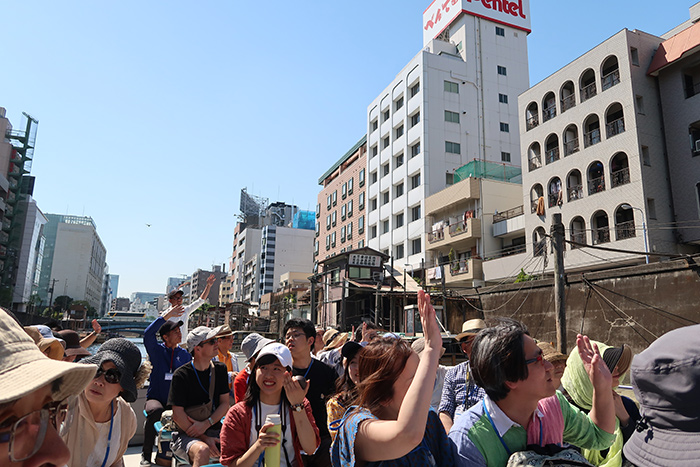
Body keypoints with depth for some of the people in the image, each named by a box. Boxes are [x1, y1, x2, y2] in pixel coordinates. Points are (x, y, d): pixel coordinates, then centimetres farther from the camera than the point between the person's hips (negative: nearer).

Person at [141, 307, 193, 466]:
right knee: (156, 410, -35)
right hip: (155, 398, -1)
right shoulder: (156, 350, 3)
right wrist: (165, 316, -20)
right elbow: (148, 334, -16)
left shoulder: (185, 354, 11)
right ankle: (146, 454, -17)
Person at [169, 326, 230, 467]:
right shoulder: (181, 375, -8)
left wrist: (206, 424, -12)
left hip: (215, 430, 4)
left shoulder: (220, 370, 6)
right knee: (202, 450, -36)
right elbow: (177, 414, -10)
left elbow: (225, 404, 6)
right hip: (187, 434, -4)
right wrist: (204, 439, -17)